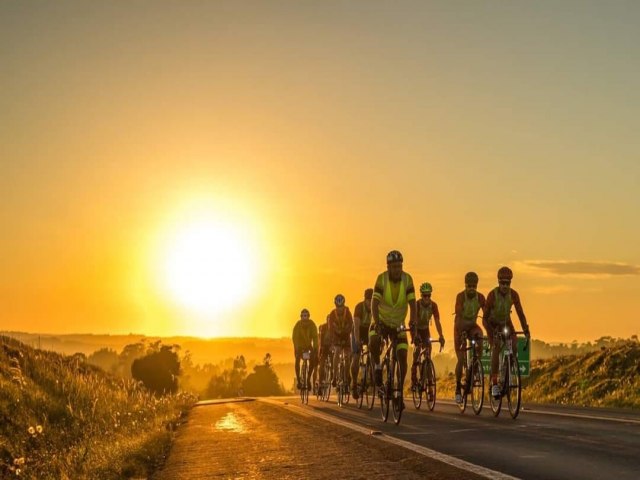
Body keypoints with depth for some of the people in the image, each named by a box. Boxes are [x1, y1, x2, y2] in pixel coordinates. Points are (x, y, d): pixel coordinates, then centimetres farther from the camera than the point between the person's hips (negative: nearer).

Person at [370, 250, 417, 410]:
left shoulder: (407, 279, -15)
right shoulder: (381, 279, -20)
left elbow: (412, 303, -21)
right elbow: (375, 303, -28)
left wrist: (412, 322, -37)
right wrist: (376, 323, -44)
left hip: (398, 324, 2)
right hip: (382, 321, -2)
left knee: (402, 356, -7)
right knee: (373, 343, -33)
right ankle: (377, 365, -4)